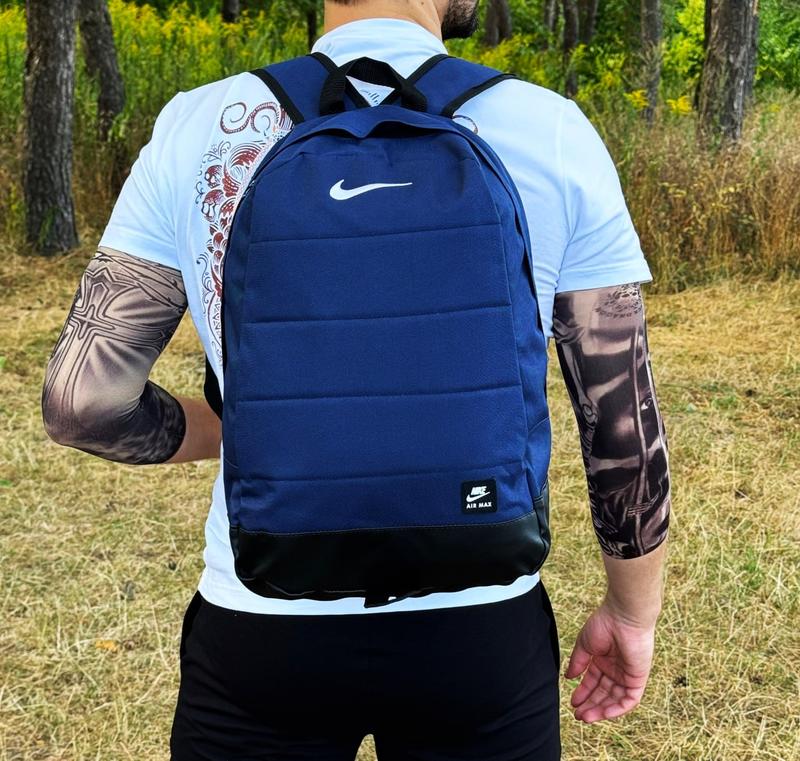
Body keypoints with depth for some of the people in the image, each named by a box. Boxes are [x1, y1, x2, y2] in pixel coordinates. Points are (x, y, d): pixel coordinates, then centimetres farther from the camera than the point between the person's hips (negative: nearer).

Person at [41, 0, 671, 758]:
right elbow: (626, 428, -5)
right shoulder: (550, 131, -9)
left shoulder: (197, 128, -6)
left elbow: (81, 399, -8)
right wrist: (633, 611, 10)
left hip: (260, 628, 1)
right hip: (478, 630, 0)